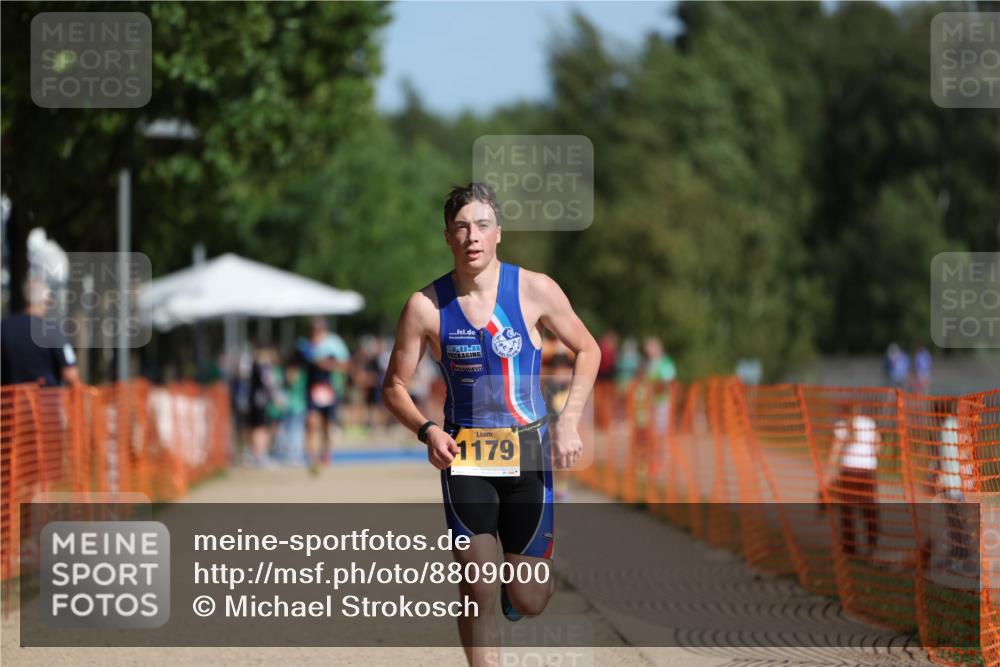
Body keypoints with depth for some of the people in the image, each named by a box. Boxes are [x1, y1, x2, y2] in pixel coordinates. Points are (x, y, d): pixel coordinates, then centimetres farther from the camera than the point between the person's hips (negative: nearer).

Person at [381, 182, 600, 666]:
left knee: (529, 601, 4)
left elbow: (587, 349, 6)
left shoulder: (533, 290, -7)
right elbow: (395, 386, 2)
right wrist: (426, 431, -17)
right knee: (477, 590, -9)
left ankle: (522, 575, 41)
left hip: (528, 450, 0)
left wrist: (569, 421, -6)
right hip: (463, 454, 0)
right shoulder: (426, 305, -7)